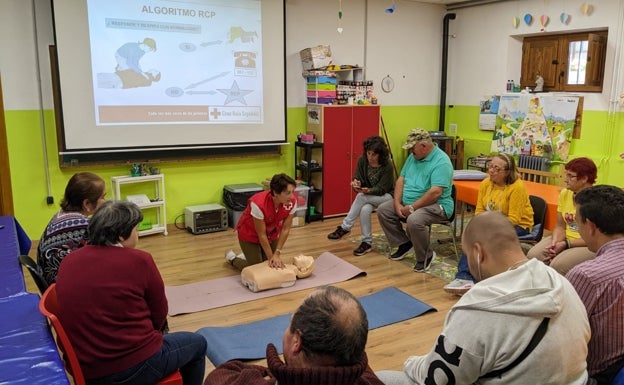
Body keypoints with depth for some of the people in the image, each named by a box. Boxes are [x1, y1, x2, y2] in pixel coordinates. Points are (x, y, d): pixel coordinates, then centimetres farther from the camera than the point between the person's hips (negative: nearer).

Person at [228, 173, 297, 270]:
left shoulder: (292, 202, -26)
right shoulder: (259, 203, -38)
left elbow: (285, 229, -17)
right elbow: (261, 234, -27)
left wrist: (277, 254, -19)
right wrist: (271, 257, -21)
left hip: (271, 234, 5)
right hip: (250, 234, -5)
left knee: (274, 266, 6)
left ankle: (248, 256, 33)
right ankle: (232, 259, 27)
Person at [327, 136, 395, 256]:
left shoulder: (387, 166, -22)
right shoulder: (362, 160, -10)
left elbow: (381, 189, -21)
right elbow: (358, 178, -7)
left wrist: (367, 191, -41)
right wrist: (356, 182, -33)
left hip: (386, 196, -4)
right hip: (369, 196, 4)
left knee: (361, 196, -32)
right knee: (364, 210, -31)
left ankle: (345, 227, -23)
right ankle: (367, 243, -17)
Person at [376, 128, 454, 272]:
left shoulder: (441, 161, -19)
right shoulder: (413, 157, 8)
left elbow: (435, 192, -27)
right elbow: (401, 180, 6)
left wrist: (412, 208, -24)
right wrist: (397, 204, -8)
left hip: (435, 205, -9)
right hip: (407, 203, 9)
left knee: (414, 220, -35)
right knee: (382, 210, -1)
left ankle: (425, 256, -9)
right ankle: (404, 243, 12)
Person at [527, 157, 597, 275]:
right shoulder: (564, 193, 4)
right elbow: (560, 226, 7)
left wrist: (565, 244, -19)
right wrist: (554, 243, -14)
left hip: (589, 245, -6)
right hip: (566, 239, 6)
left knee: (559, 265, -30)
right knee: (533, 255, -17)